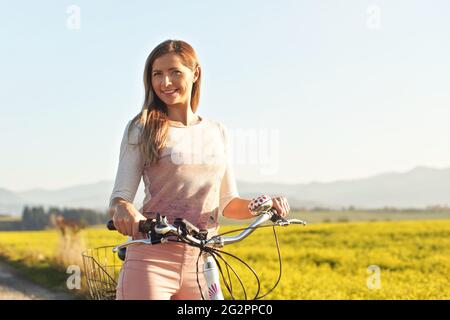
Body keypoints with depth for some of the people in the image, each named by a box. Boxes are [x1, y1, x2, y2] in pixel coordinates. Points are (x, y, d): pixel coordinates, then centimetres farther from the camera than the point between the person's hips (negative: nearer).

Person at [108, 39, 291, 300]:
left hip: (202, 262, 3)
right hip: (152, 260, -3)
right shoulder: (141, 129, 3)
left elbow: (227, 203, 14)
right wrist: (124, 209, -27)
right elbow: (120, 196, -2)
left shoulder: (218, 132, 12)